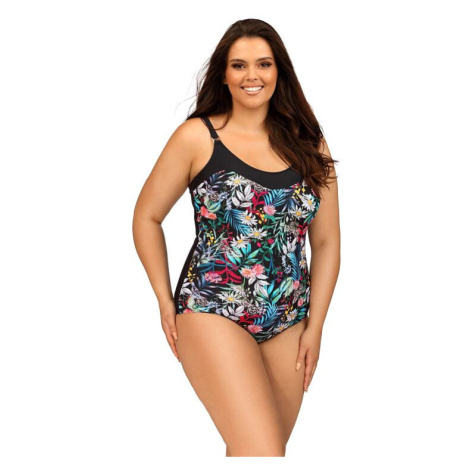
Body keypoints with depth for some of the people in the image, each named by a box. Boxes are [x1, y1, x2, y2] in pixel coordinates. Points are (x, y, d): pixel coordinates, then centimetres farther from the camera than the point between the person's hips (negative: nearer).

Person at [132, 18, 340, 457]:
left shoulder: (308, 144, 7)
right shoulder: (197, 136, -3)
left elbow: (326, 241, 9)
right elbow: (147, 217, 4)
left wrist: (315, 324, 5)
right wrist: (167, 303, 0)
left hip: (288, 324, 4)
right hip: (213, 312, -4)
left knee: (260, 449, 11)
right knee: (263, 451, -16)